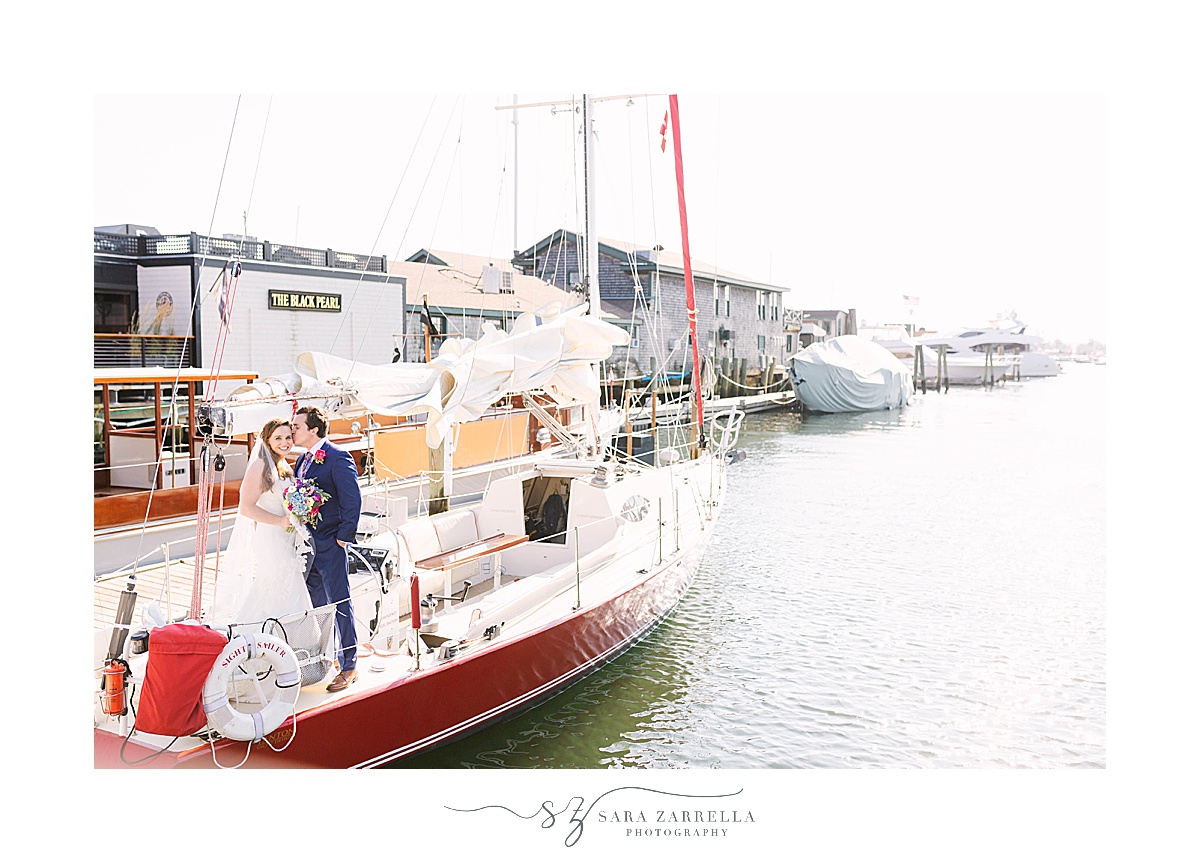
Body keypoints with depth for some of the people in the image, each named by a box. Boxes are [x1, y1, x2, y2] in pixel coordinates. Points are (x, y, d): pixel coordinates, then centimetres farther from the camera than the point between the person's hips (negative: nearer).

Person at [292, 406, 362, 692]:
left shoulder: (338, 458, -13)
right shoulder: (302, 461, 13)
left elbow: (353, 500, -18)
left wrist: (343, 538, -17)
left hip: (330, 545, -9)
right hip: (307, 545, 9)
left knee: (339, 604, -2)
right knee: (315, 606, 16)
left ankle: (348, 666, 7)